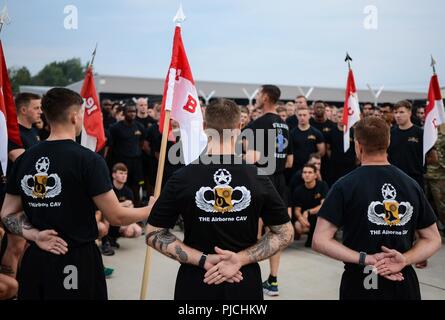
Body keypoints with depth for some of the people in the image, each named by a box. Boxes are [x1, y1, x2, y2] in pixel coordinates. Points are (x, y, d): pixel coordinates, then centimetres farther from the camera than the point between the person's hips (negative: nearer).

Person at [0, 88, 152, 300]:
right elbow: (116, 217, -12)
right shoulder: (88, 159, -16)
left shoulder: (23, 159, 2)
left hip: (34, 260, 5)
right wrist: (149, 210, 4)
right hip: (77, 262, -5)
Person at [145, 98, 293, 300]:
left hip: (196, 283, 0)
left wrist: (202, 259, -11)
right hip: (244, 283, 1)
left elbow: (153, 233, -7)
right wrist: (241, 259, -9)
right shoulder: (258, 178, -8)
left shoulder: (182, 178, -11)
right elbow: (285, 234, -2)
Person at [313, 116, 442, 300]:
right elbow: (433, 240, 6)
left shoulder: (345, 186, -11)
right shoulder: (411, 185, 0)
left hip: (360, 284, -2)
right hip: (404, 285, 3)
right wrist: (404, 259, -8)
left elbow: (320, 241, -16)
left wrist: (365, 259, -15)